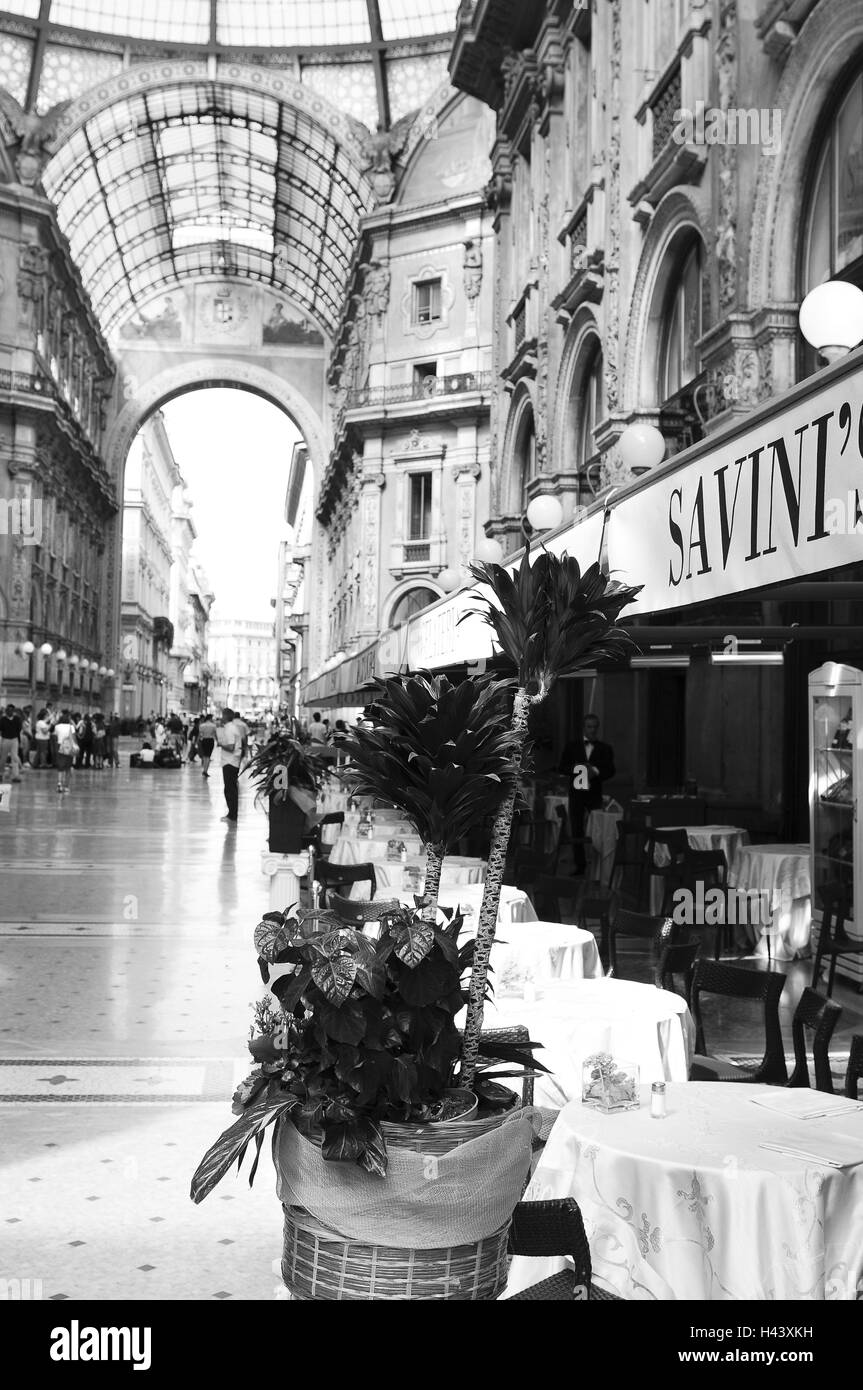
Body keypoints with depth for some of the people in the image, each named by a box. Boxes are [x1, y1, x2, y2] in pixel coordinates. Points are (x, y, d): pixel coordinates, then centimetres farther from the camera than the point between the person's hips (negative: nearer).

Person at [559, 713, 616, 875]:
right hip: (576, 793, 1)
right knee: (576, 830, 2)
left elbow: (610, 771, 2)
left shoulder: (605, 748, 7)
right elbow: (562, 767, 8)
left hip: (595, 794, -1)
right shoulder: (572, 746, 11)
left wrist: (596, 772, -17)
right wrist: (576, 770, -11)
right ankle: (579, 863, 8)